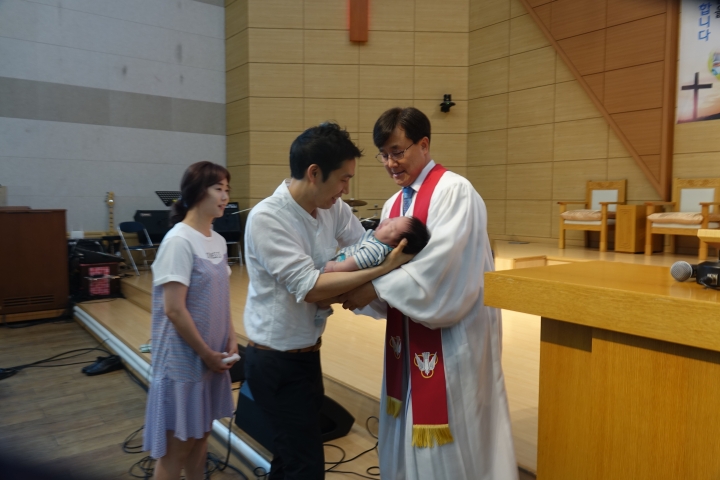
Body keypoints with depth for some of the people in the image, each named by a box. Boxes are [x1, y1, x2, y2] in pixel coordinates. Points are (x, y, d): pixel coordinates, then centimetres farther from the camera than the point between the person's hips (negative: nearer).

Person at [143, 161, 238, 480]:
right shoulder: (179, 241, -18)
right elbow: (174, 310, -20)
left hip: (212, 355, 7)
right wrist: (206, 354, -14)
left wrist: (231, 338, 1)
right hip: (185, 359, -7)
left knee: (201, 434, 19)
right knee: (177, 445, 6)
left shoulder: (218, 241, 5)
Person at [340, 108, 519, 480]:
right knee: (410, 427, 16)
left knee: (449, 432, 6)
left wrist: (375, 288, -21)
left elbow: (439, 263, -24)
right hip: (408, 336, 7)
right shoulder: (393, 205, 11)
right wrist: (363, 286, -14)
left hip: (452, 334, -7)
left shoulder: (454, 191, -13)